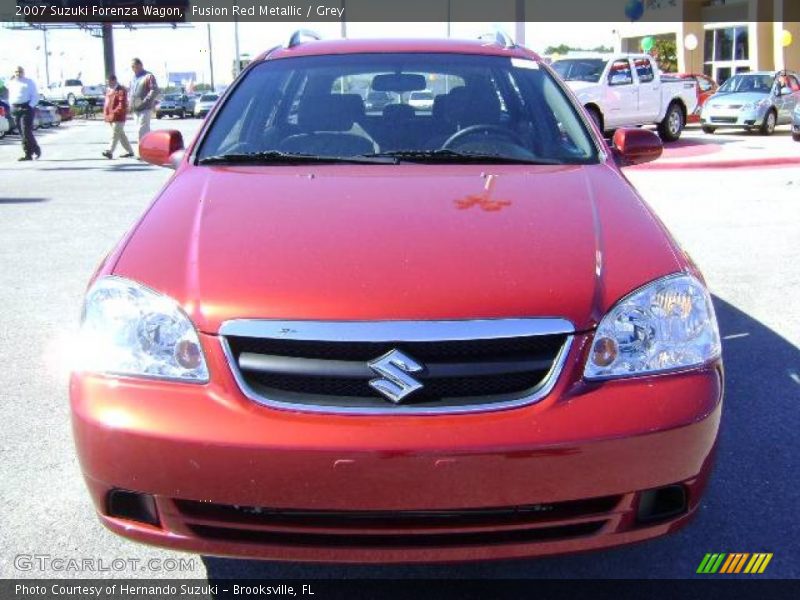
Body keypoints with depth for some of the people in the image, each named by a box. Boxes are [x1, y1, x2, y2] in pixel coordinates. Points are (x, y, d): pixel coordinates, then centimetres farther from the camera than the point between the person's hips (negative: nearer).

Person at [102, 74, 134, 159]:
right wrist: (105, 114, 8)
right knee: (121, 135, 12)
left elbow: (122, 105, -18)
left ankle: (110, 152, -17)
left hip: (118, 118, -9)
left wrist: (114, 112, -22)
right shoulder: (108, 91, 19)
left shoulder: (121, 90, -9)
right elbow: (107, 103, 21)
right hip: (110, 117, 9)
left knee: (115, 135, -12)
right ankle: (129, 151, 19)